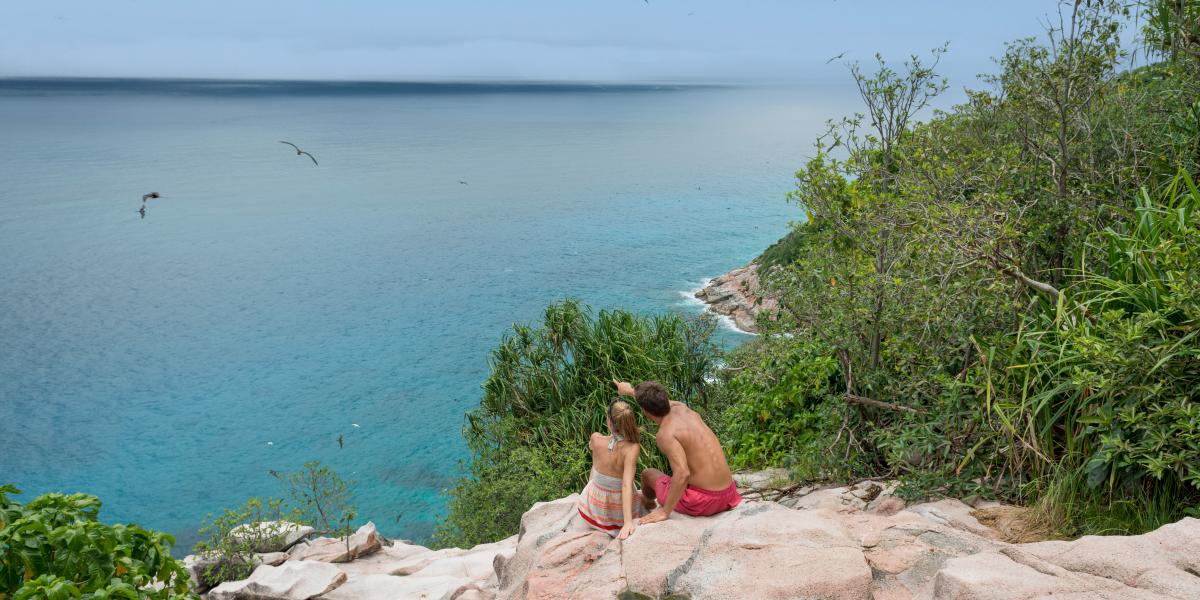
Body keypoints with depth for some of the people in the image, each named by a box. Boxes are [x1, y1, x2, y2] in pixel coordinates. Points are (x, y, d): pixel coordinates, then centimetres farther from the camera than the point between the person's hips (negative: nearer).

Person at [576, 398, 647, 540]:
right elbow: (626, 486, -38)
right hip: (620, 509, -1)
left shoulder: (596, 439, -24)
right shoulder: (632, 448, -31)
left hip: (594, 506, 1)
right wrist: (628, 522, -41)